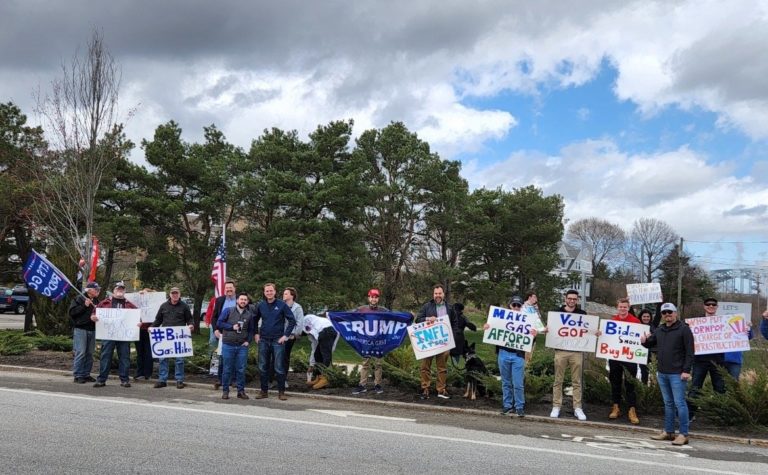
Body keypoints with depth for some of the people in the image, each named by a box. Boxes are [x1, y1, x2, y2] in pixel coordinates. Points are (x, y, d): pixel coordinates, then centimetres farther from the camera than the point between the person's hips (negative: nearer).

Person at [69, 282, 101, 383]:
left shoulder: (96, 301, 16)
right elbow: (72, 312, -11)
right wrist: (84, 306, -17)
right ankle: (78, 376, -3)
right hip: (80, 329, -6)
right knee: (80, 353, -8)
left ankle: (86, 374, 15)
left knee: (89, 353, 8)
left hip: (92, 329, 6)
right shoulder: (79, 299, -3)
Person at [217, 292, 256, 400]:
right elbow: (219, 323, -2)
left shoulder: (249, 314, 8)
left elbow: (252, 329, 14)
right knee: (227, 369, 4)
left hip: (242, 346, 2)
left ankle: (241, 391, 12)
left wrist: (248, 340, 1)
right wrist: (232, 327, -10)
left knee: (241, 370, 4)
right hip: (228, 345, -2)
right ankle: (225, 391, 12)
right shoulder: (228, 311, 0)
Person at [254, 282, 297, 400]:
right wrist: (256, 334, 10)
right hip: (263, 340, 4)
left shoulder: (282, 305, -4)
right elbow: (255, 320, 20)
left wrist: (286, 335, -8)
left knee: (279, 367, -2)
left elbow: (292, 321, -4)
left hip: (278, 340, -4)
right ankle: (264, 391, 17)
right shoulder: (260, 305, 6)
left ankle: (281, 392, 6)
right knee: (262, 367, 7)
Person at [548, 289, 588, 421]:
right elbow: (550, 328, 10)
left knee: (577, 381, 4)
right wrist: (546, 329, -12)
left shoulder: (582, 314, 9)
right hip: (560, 351, 0)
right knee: (558, 380, 3)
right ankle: (556, 407, 10)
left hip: (577, 352, 0)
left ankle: (578, 408, 9)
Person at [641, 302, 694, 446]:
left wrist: (686, 370, -16)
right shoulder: (659, 330, 14)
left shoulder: (683, 329, -6)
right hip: (662, 373, 7)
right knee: (668, 403, 13)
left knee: (679, 403, -6)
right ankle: (668, 432, 20)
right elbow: (651, 344, 26)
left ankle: (683, 434, -1)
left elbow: (690, 352, -10)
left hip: (677, 374, -7)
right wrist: (645, 341, 2)